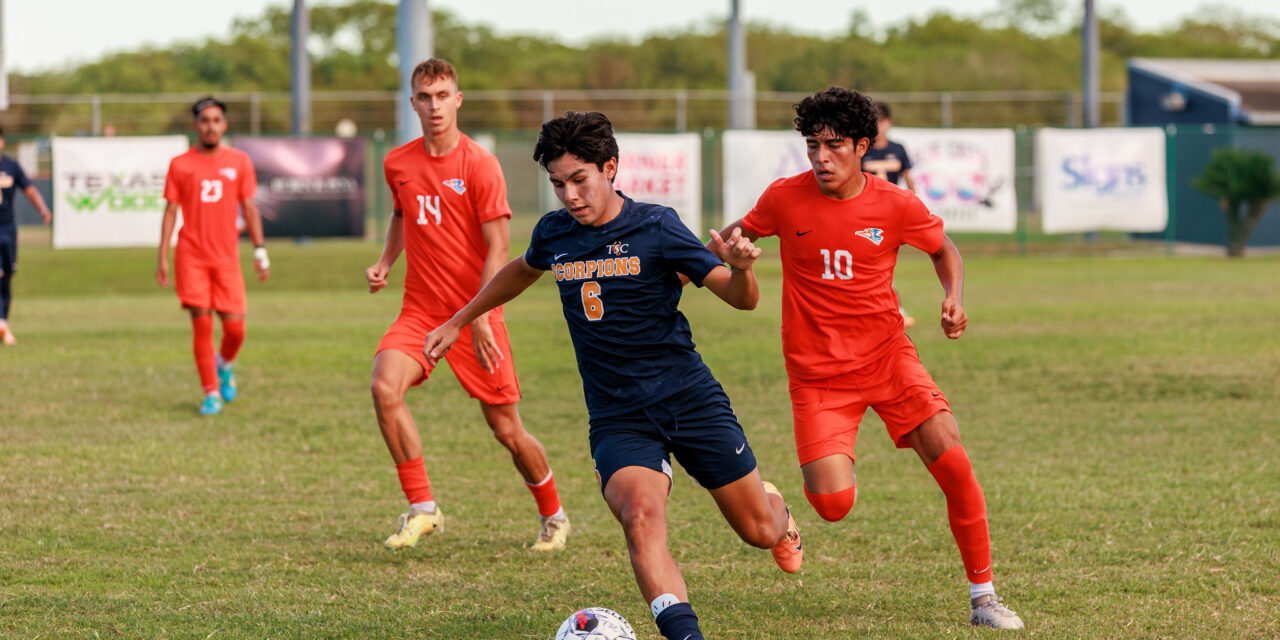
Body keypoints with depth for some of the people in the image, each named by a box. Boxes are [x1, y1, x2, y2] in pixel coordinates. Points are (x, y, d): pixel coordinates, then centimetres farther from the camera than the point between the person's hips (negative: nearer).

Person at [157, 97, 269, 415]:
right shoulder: (180, 164, 4)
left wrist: (260, 250, 4)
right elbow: (170, 211, 5)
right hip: (191, 255, -1)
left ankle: (225, 364, 31)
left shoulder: (239, 162, 8)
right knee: (201, 322, -8)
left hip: (226, 256, 1)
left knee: (234, 326, -3)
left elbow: (249, 208, 11)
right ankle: (211, 393, 2)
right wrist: (163, 258, 1)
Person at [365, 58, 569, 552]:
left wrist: (479, 318, -21)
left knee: (506, 429, 1)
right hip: (419, 310, 3)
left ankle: (553, 516, 27)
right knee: (385, 385, -24)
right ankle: (422, 508, -13)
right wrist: (385, 262, 9)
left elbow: (496, 250, -12)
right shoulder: (397, 164, 5)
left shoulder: (479, 165, -10)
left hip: (474, 314, -3)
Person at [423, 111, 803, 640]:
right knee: (641, 516, -29)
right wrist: (457, 323, 34)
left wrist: (740, 269, -33)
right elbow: (521, 272, 27)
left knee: (760, 532, 9)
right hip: (617, 415, 2)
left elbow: (741, 299, -10)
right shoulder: (553, 234, 2)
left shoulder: (654, 227, -10)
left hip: (689, 398, -2)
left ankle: (776, 507, 47)